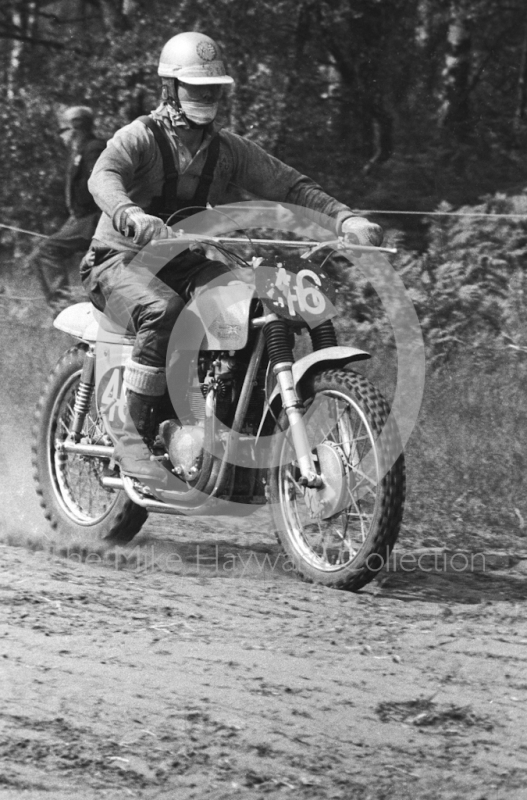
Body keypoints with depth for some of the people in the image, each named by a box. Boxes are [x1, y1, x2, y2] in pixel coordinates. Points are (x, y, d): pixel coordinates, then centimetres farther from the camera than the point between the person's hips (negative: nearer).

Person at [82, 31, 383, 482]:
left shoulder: (229, 149, 8)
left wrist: (347, 218, -18)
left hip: (189, 263, 5)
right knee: (163, 310, -38)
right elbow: (104, 178, -30)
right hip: (124, 259, -5)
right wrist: (132, 217, -53)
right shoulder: (140, 138, -9)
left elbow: (289, 185, 0)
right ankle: (136, 439, -31)